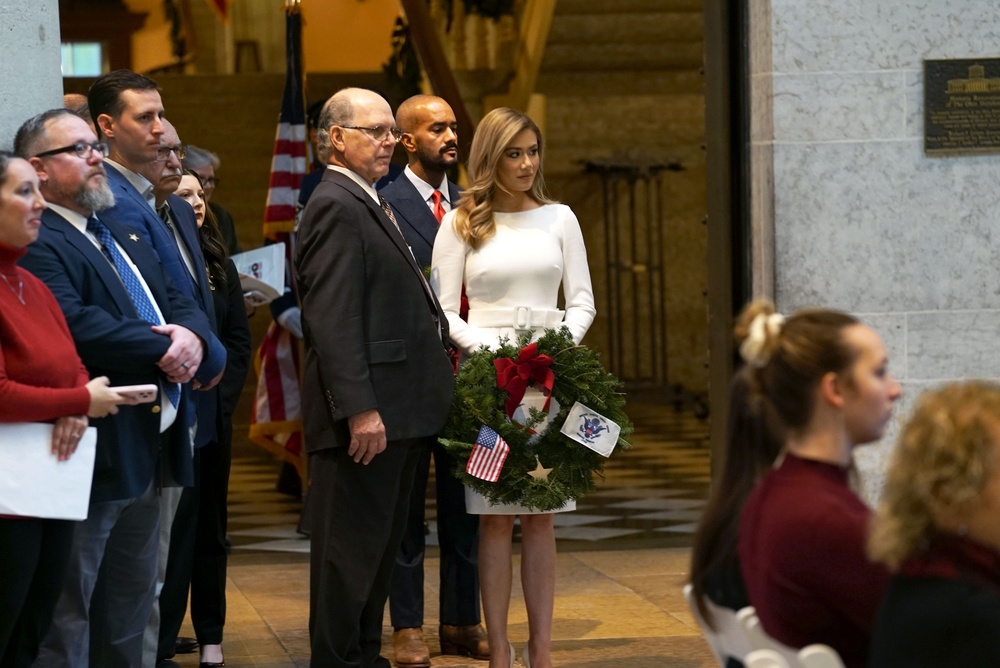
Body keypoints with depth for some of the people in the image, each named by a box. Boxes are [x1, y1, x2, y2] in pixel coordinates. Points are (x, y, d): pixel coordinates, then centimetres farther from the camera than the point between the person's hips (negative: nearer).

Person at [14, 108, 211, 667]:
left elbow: (179, 302, 15)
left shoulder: (126, 238, 20)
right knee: (67, 620, -2)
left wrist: (191, 335, -9)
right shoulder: (37, 244, -13)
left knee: (130, 614, 17)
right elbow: (78, 327, -27)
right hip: (94, 454, -10)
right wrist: (165, 348, -19)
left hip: (148, 451, 10)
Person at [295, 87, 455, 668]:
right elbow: (333, 319, -21)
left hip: (399, 413, 10)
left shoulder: (370, 205, 18)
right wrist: (359, 408, -25)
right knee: (352, 545, -4)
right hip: (368, 415, -10)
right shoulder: (336, 207, -14)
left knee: (381, 543, 17)